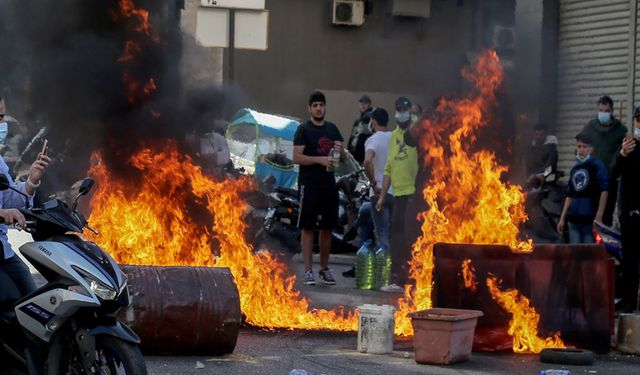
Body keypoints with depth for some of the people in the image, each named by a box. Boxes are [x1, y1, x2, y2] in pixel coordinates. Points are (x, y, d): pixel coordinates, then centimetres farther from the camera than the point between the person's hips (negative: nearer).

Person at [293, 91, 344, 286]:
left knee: (327, 228, 9)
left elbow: (343, 158, 16)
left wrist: (339, 150, -7)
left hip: (329, 184, 5)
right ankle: (308, 270, -2)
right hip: (309, 184, -5)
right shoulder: (303, 129, -4)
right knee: (308, 228, -4)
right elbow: (297, 157, -12)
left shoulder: (332, 128, 13)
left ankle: (324, 268, 18)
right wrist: (320, 160, -22)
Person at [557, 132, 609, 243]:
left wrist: (599, 216, -15)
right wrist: (562, 218, 17)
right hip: (573, 218, 6)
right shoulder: (575, 169, 17)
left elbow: (604, 191, -8)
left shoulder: (597, 165, -2)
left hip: (590, 218, -6)